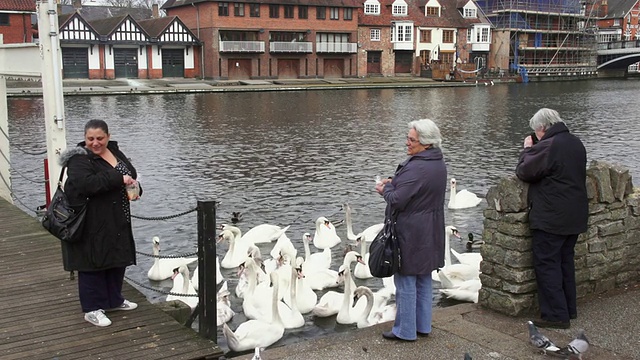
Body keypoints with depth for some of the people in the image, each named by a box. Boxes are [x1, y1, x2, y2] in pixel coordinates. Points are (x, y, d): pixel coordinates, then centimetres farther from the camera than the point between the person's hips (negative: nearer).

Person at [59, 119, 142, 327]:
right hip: (92, 225, -8)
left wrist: (134, 187, -2)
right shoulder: (79, 159, -14)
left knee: (118, 260, 16)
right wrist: (118, 178, -31)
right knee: (94, 263, -1)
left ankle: (114, 300, 33)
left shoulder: (115, 152, 10)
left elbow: (131, 174, 21)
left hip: (117, 222, 8)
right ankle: (92, 309, 10)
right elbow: (85, 183, -32)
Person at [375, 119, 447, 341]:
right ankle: (423, 326, 28)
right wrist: (393, 183, 6)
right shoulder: (439, 164, 7)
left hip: (410, 234, -10)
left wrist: (385, 189, -4)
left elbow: (397, 200, -25)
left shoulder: (416, 168, -24)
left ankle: (405, 330, 11)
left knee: (406, 281, 1)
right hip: (430, 233, 10)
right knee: (424, 281, 17)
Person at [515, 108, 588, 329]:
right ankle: (569, 310, 28)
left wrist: (527, 150, 3)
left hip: (551, 219, -9)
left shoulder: (547, 147, -19)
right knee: (566, 262, 18)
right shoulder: (576, 144, 9)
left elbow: (524, 172, -13)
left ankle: (556, 316, 0)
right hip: (575, 217, 9)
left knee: (546, 264, -1)